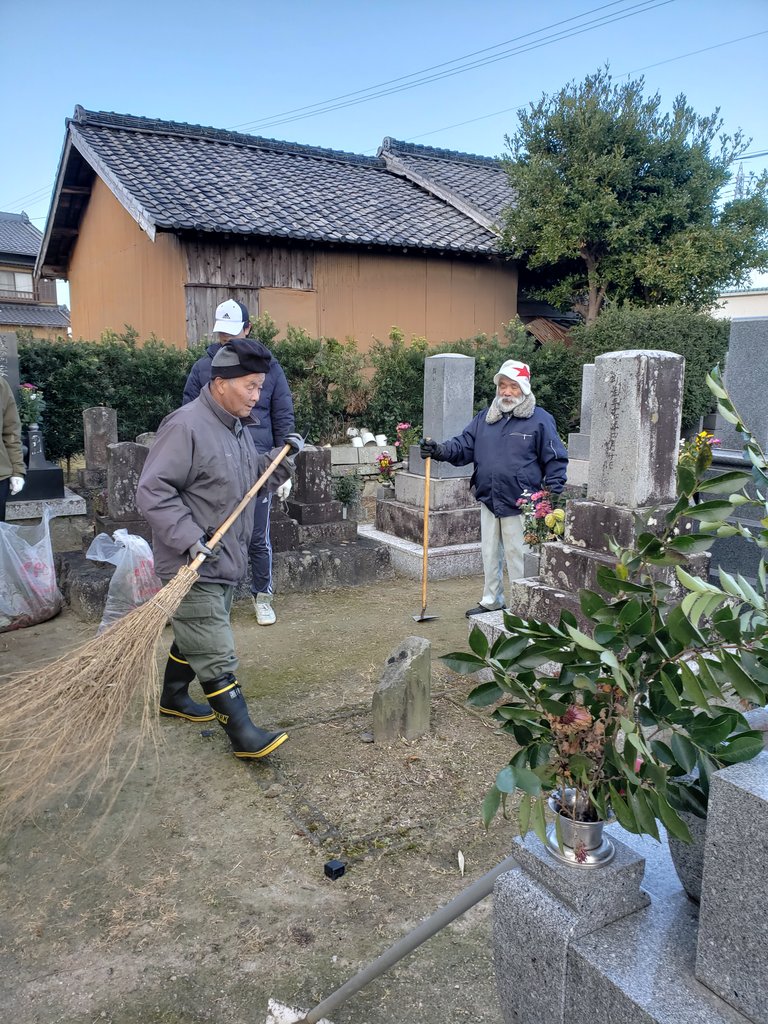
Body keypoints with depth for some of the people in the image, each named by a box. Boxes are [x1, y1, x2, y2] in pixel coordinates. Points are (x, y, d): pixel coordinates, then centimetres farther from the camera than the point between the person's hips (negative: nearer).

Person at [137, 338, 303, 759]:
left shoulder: (237, 428, 11)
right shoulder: (186, 426, -19)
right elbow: (152, 490, -21)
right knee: (215, 653, -4)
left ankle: (172, 695, 42)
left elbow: (253, 481, 19)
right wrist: (190, 538, -27)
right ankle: (242, 733, 1)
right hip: (193, 566, -9)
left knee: (194, 637, 23)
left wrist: (282, 458, 2)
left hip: (226, 562, 9)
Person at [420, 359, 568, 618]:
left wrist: (552, 496, -10)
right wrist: (439, 450, -12)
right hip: (488, 501, 6)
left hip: (519, 505, -6)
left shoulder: (540, 419, -3)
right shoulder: (484, 418, 11)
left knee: (517, 556, 1)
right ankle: (491, 601, 31)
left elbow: (556, 460, -3)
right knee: (490, 554, 16)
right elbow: (463, 445, 7)